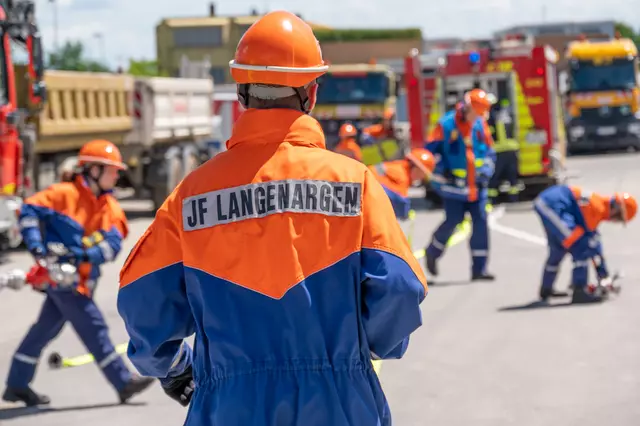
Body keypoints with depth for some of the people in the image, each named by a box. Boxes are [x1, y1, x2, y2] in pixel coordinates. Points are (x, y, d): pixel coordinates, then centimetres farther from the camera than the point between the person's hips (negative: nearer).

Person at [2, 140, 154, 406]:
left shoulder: (110, 208, 8)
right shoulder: (65, 194, -10)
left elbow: (113, 245, -6)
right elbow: (29, 210, -13)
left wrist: (85, 252, -24)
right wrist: (37, 249, -22)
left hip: (82, 278, 8)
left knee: (46, 329, 13)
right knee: (93, 326, -8)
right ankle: (123, 383, -6)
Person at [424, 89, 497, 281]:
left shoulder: (481, 125, 4)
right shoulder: (447, 124, -11)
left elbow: (489, 152, 12)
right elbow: (431, 151, -7)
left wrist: (486, 172, -3)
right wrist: (444, 172, -15)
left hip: (476, 184, 5)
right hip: (454, 185, -5)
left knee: (480, 222, -1)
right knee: (453, 221, -4)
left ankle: (479, 268, 2)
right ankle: (432, 252, 25)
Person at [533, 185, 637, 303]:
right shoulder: (597, 208, -12)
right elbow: (592, 243, -8)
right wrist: (604, 275, 2)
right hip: (552, 206, -11)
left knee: (558, 248, 27)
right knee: (580, 246, -10)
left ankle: (546, 289, 41)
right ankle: (579, 291, -9)